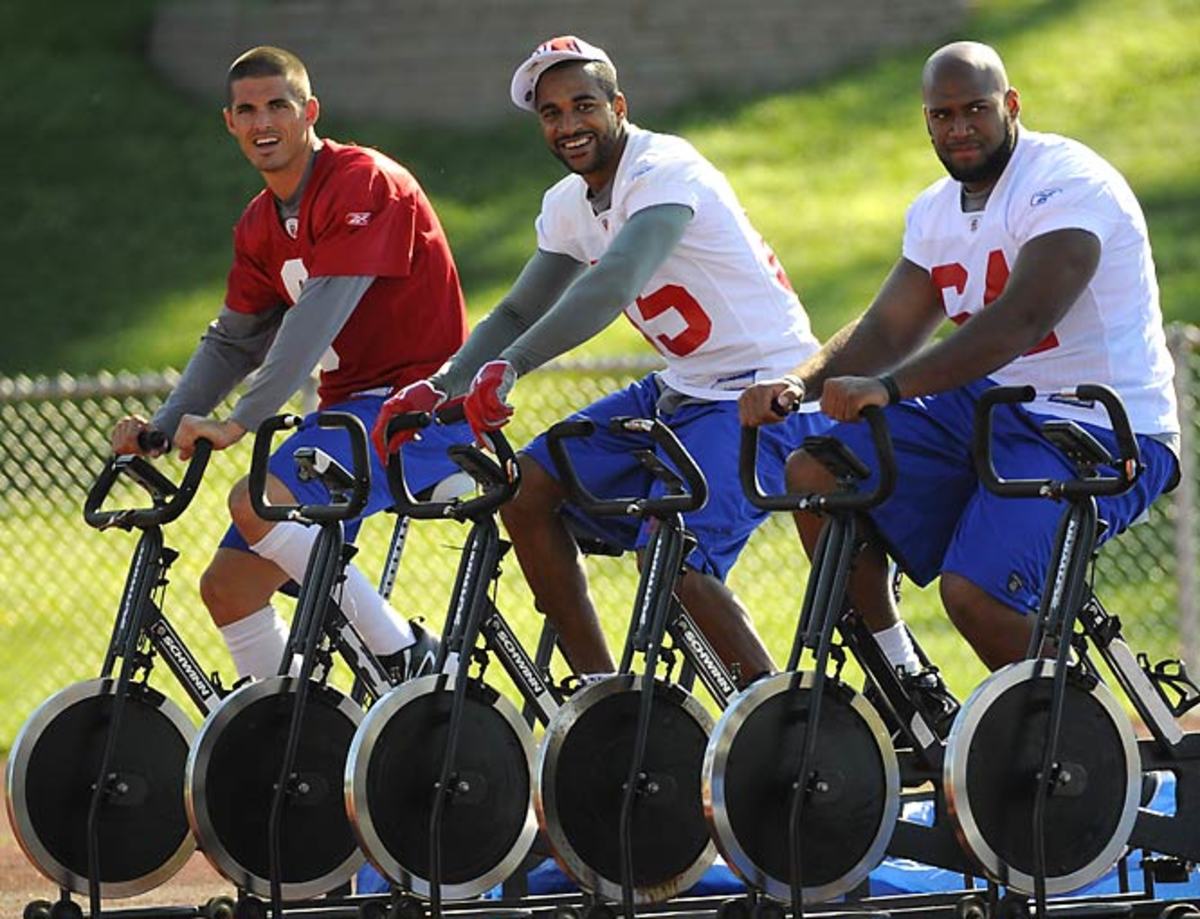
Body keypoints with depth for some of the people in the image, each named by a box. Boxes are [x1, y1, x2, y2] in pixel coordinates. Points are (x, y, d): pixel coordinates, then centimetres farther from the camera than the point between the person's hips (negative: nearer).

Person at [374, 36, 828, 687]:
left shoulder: (664, 173, -21)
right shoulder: (568, 205, 7)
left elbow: (615, 283, -37)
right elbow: (520, 312, 11)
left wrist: (505, 369, -46)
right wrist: (437, 387, -7)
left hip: (762, 395, -9)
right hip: (681, 390, 9)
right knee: (526, 491, -2)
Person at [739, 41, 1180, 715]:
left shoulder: (1068, 184, -17)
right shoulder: (937, 212, 11)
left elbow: (1022, 319, -30)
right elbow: (887, 329, 8)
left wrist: (888, 388, -37)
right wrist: (800, 384, -13)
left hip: (1103, 431, -8)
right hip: (988, 407, 9)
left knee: (975, 590, -26)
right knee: (816, 473, -6)